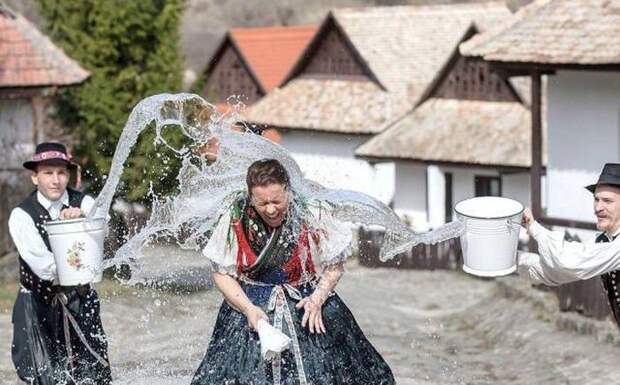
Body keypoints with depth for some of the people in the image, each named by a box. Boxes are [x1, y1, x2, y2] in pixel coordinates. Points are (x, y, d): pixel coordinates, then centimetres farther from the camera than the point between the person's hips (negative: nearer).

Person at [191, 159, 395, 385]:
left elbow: (334, 266, 0)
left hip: (308, 310, 0)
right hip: (250, 309, 0)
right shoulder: (235, 220, -11)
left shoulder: (313, 216, -11)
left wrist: (317, 299, -15)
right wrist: (248, 309, -15)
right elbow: (221, 273, -2)